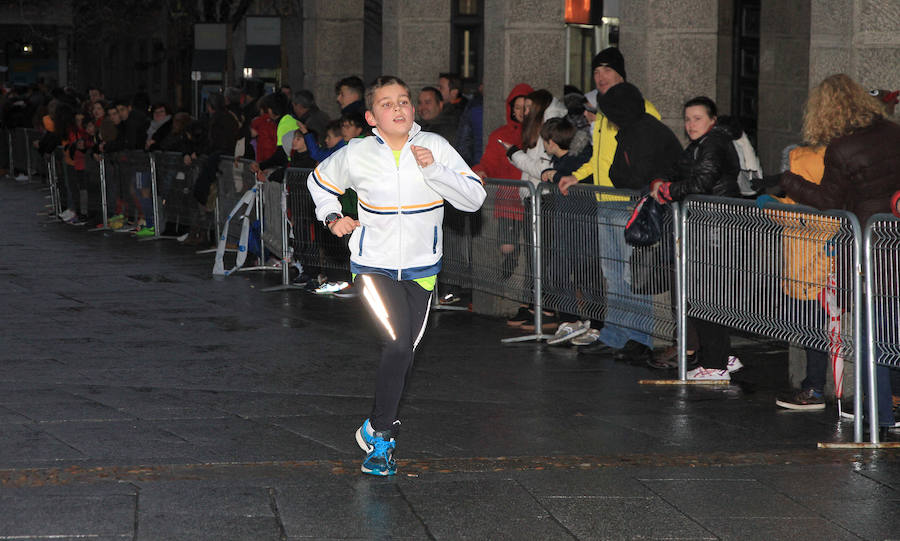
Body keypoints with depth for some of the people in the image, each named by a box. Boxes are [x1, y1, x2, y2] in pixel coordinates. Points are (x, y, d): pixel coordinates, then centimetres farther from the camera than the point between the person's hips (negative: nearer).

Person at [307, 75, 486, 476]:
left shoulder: (434, 147, -7)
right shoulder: (356, 155, -8)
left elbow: (474, 198, -13)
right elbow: (320, 181, 13)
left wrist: (433, 169, -25)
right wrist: (331, 217, -3)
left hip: (421, 268, 3)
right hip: (374, 265, -3)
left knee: (404, 353, 11)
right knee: (399, 344, -20)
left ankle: (379, 428, 30)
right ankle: (380, 432, -5)